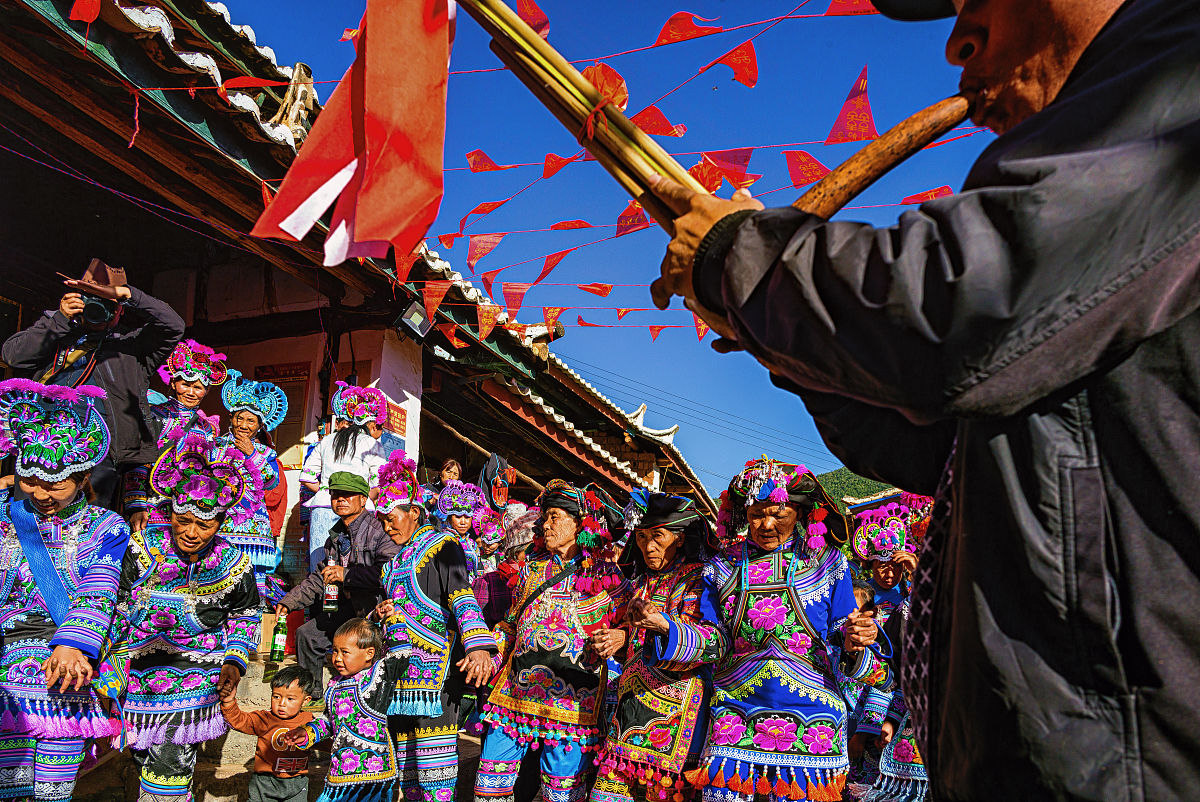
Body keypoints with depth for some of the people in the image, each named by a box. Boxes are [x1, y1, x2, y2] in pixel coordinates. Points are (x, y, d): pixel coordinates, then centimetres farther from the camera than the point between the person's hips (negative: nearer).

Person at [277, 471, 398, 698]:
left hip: (377, 606, -9)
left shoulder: (378, 530, -14)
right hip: (347, 607, 9)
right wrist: (289, 602, 16)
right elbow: (320, 578, 25)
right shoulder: (335, 537, 14)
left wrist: (346, 575, -25)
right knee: (306, 633, 5)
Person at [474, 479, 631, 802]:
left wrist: (620, 636, -18)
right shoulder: (533, 566, 14)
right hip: (515, 690, 4)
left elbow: (625, 625, 3)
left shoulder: (606, 574, 2)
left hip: (570, 701, -4)